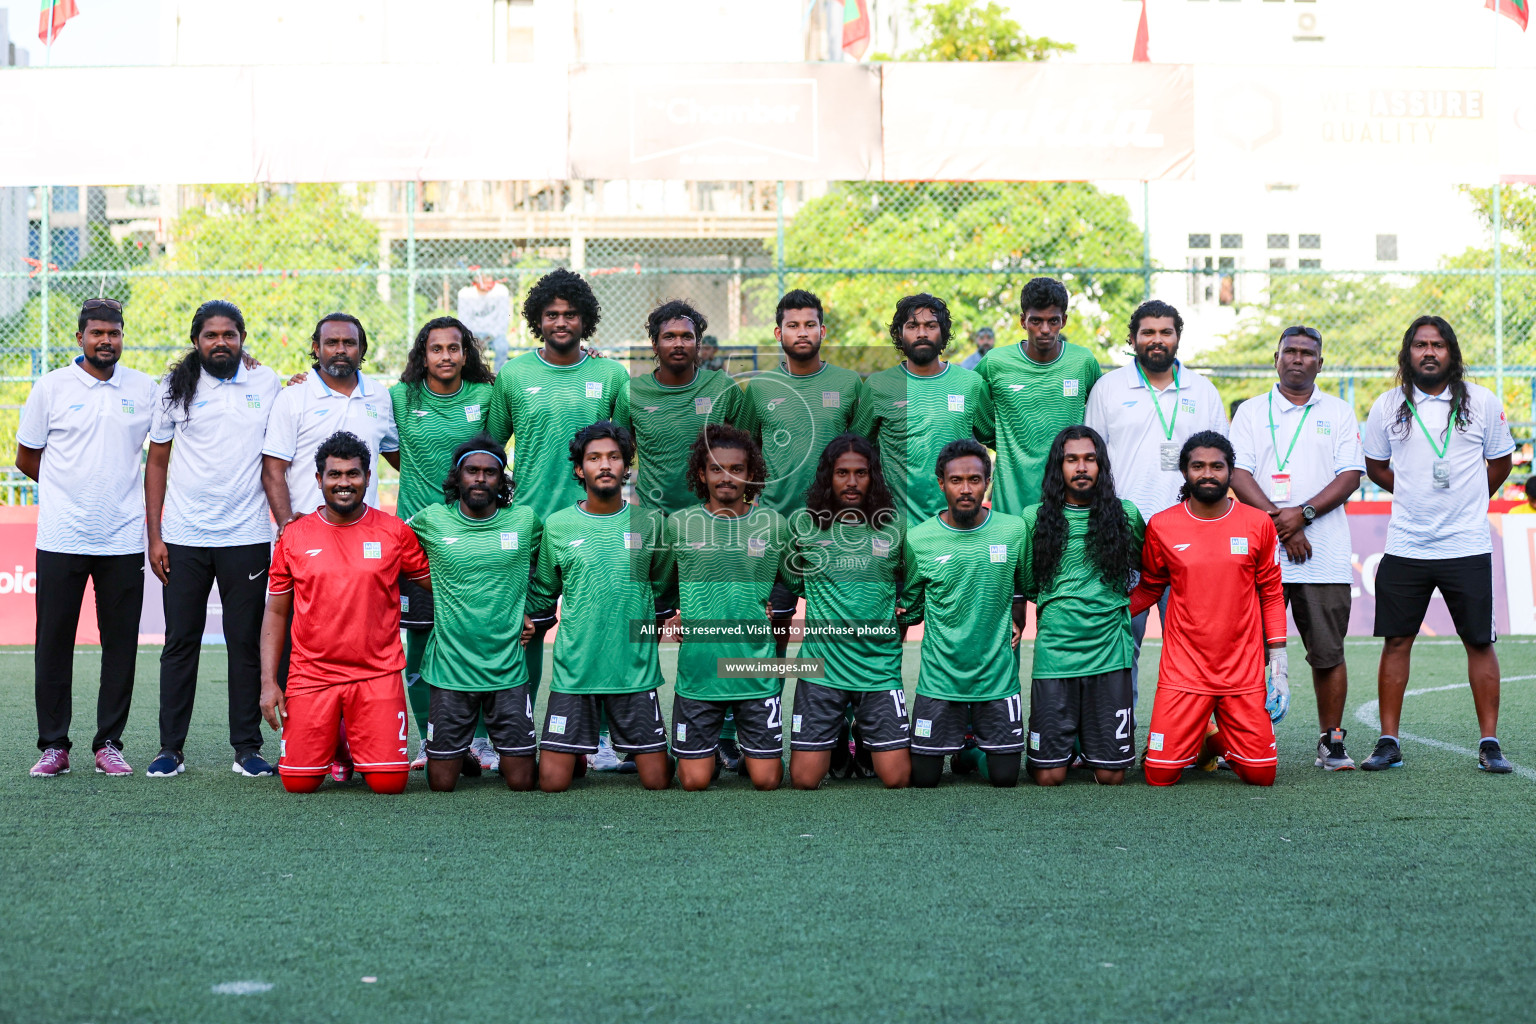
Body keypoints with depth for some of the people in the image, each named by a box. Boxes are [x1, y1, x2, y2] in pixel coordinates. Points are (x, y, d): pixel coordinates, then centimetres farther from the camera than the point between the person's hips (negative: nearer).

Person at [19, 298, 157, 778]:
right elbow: (26, 459, 10)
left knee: (120, 644, 3)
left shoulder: (145, 388, 8)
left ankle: (109, 744, 12)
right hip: (61, 537, -1)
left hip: (123, 539, 1)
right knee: (54, 642, 2)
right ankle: (53, 745, 11)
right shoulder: (51, 387, 3)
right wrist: (71, 489, 12)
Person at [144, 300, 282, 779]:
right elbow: (157, 463, 8)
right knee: (180, 642, 4)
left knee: (246, 643, 3)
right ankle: (170, 748, 11)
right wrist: (155, 536, 2)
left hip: (247, 537, 0)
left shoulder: (267, 385, 5)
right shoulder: (175, 389, 5)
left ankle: (247, 747, 10)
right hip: (183, 538, 0)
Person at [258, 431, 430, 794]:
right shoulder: (294, 537, 5)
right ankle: (333, 744, 27)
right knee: (298, 781, -8)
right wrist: (268, 682, 2)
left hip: (378, 674, -1)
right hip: (310, 675, 1)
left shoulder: (394, 533, 2)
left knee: (389, 782, -12)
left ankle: (360, 747, 23)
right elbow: (276, 613, 10)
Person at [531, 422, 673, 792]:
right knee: (552, 782, -3)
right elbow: (543, 594, 15)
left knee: (657, 782, 0)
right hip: (573, 671, 0)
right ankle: (577, 754, 29)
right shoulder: (557, 526, 2)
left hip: (636, 670, 0)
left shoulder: (650, 523, 3)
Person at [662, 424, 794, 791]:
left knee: (766, 780, 1)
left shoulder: (774, 524, 2)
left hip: (758, 674, 0)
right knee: (695, 781, 1)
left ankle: (749, 747, 33)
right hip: (698, 672, 0)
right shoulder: (679, 524, 1)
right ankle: (709, 752, 33)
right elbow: (660, 586, 15)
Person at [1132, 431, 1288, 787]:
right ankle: (1195, 742, 26)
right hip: (1183, 672, -1)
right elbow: (1149, 589, 11)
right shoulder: (1161, 527, 0)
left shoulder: (1258, 525, 2)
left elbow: (1271, 595, 8)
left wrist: (1278, 663, 3)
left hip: (1244, 673, 1)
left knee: (1261, 774, -5)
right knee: (1160, 775, -7)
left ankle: (1217, 741, 27)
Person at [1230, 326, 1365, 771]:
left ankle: (1332, 739, 10)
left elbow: (1350, 475, 2)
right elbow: (1238, 473, 1)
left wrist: (1303, 513, -12)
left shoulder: (1338, 413, 12)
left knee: (1328, 653, 1)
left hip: (1325, 556, 0)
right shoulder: (1251, 412, 11)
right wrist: (1278, 520, -12)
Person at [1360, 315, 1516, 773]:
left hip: (1468, 546, -1)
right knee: (1396, 641, 1)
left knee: (1479, 642, 1)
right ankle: (1388, 743, 8)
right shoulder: (1389, 406, 4)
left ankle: (1490, 743, 8)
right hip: (1404, 546, 1)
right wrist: (1418, 496, 9)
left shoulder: (1482, 402, 2)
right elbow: (1375, 466, 17)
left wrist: (1466, 503, 9)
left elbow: (1499, 462, 14)